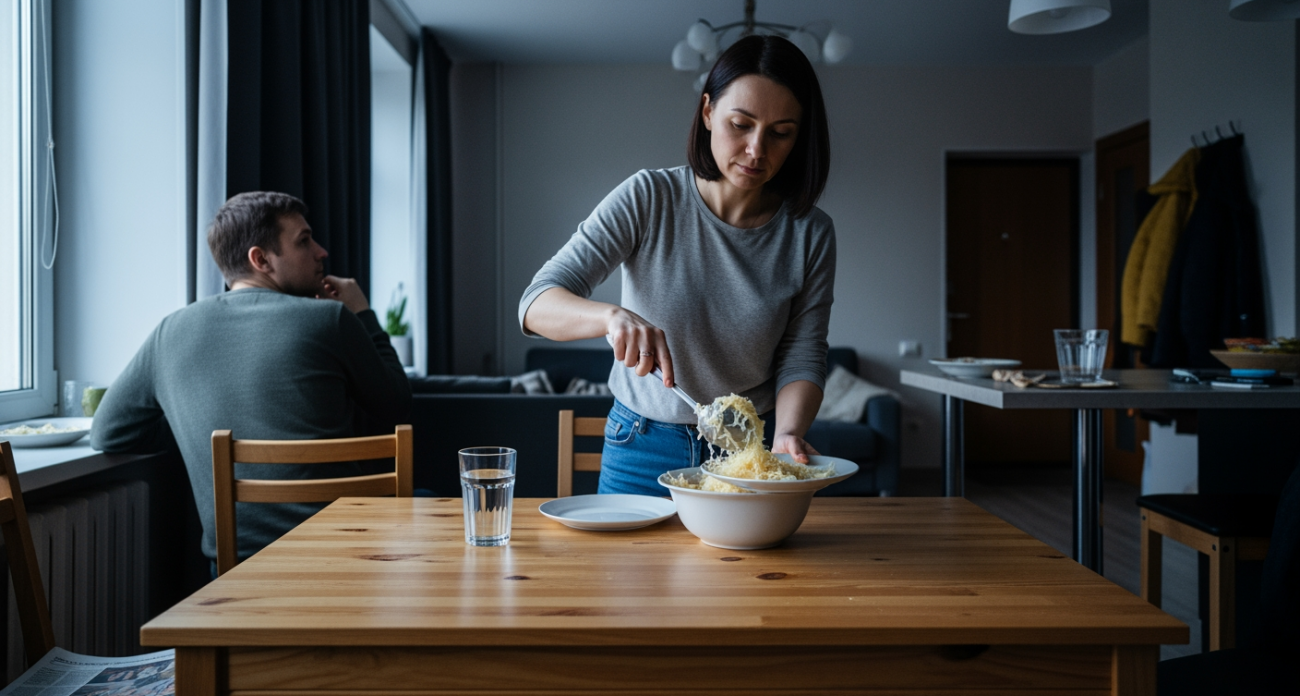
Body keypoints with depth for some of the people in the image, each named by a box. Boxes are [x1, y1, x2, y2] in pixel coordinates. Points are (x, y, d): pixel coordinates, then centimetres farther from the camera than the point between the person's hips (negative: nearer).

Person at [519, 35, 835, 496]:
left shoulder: (810, 233, -9)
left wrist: (788, 434, -28)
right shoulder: (647, 199, -14)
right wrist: (613, 316, -41)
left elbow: (801, 359, -7)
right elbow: (537, 304, -20)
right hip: (642, 447, 0)